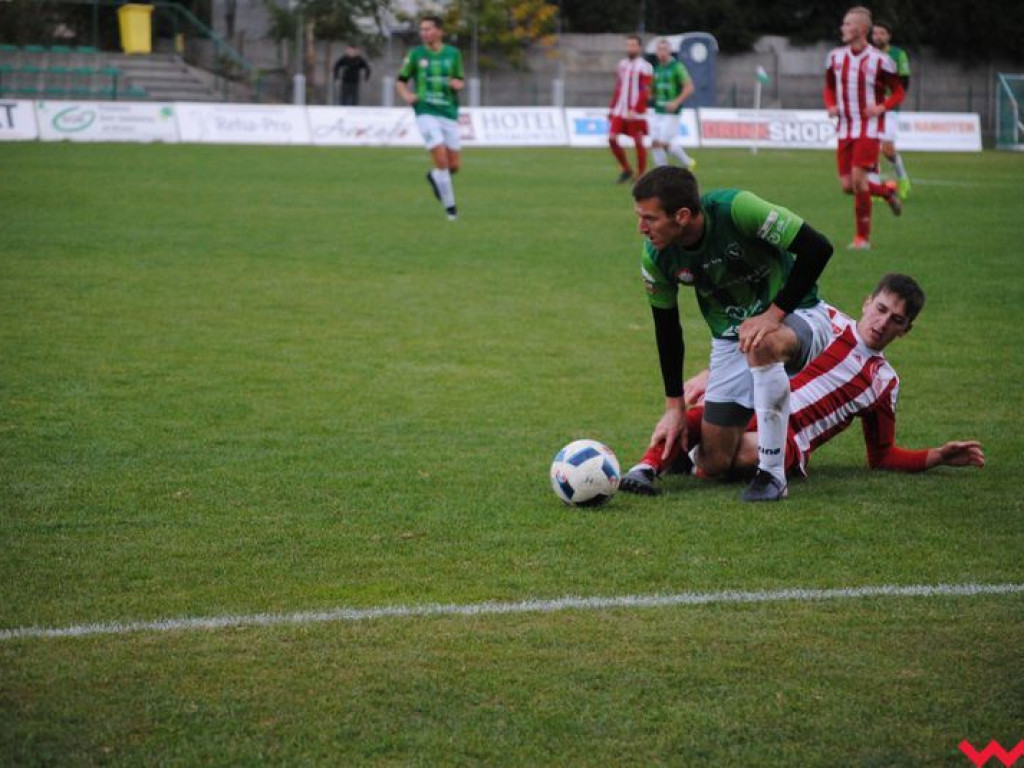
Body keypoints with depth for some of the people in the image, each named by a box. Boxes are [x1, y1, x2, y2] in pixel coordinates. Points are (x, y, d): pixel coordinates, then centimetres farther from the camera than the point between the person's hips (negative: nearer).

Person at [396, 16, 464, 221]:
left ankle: (434, 177, 38)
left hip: (449, 113, 3)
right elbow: (401, 81, 9)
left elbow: (460, 81, 15)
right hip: (426, 112, -3)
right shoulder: (416, 54, 1)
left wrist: (458, 84, -8)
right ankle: (450, 207, -2)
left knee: (453, 166, 3)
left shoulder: (453, 53, 6)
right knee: (441, 160, -15)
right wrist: (406, 95, -11)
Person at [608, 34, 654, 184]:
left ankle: (641, 176, 9)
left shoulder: (644, 66, -8)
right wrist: (611, 108, 15)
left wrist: (634, 110, -20)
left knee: (638, 143, -2)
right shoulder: (622, 64, 14)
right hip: (619, 111, 6)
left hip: (636, 113, -6)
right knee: (612, 139, -3)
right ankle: (626, 170, 13)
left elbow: (645, 92, -14)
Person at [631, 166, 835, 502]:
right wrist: (674, 406, 4)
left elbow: (817, 248, -27)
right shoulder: (655, 257, -13)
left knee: (761, 344, -42)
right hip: (730, 341, 5)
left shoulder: (737, 209, -28)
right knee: (714, 464, -5)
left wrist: (773, 315, -28)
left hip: (796, 318, -5)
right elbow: (666, 327, 2)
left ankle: (772, 475, -28)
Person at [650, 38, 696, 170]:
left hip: (671, 112, -7)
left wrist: (676, 102, -20)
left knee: (664, 143, -12)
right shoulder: (658, 68, 14)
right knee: (655, 143, -1)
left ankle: (688, 162, 8)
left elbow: (689, 87, -13)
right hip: (658, 111, 7)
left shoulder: (677, 67, -9)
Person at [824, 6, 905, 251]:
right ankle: (887, 192, 30)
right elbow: (829, 88, 19)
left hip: (869, 127, -5)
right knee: (847, 185, 1)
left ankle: (863, 237, -5)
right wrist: (831, 106, -2)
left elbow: (898, 92, 1)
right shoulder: (835, 57, 5)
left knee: (858, 178, -16)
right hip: (845, 127, 5)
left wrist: (882, 107, -17)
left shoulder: (879, 61, -8)